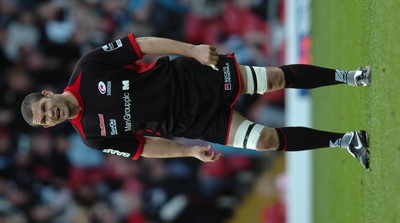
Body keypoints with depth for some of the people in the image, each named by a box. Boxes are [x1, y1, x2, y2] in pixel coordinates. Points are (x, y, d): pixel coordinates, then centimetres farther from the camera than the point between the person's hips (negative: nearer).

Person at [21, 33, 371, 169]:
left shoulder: (88, 68, -14)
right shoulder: (94, 136, -9)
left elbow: (142, 44, -11)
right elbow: (143, 146, -1)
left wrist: (193, 49, -18)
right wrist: (191, 151, -7)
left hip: (190, 76, 0)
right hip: (191, 122, 0)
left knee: (276, 78, -5)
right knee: (267, 139, -9)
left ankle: (345, 76, 17)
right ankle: (344, 141, 8)